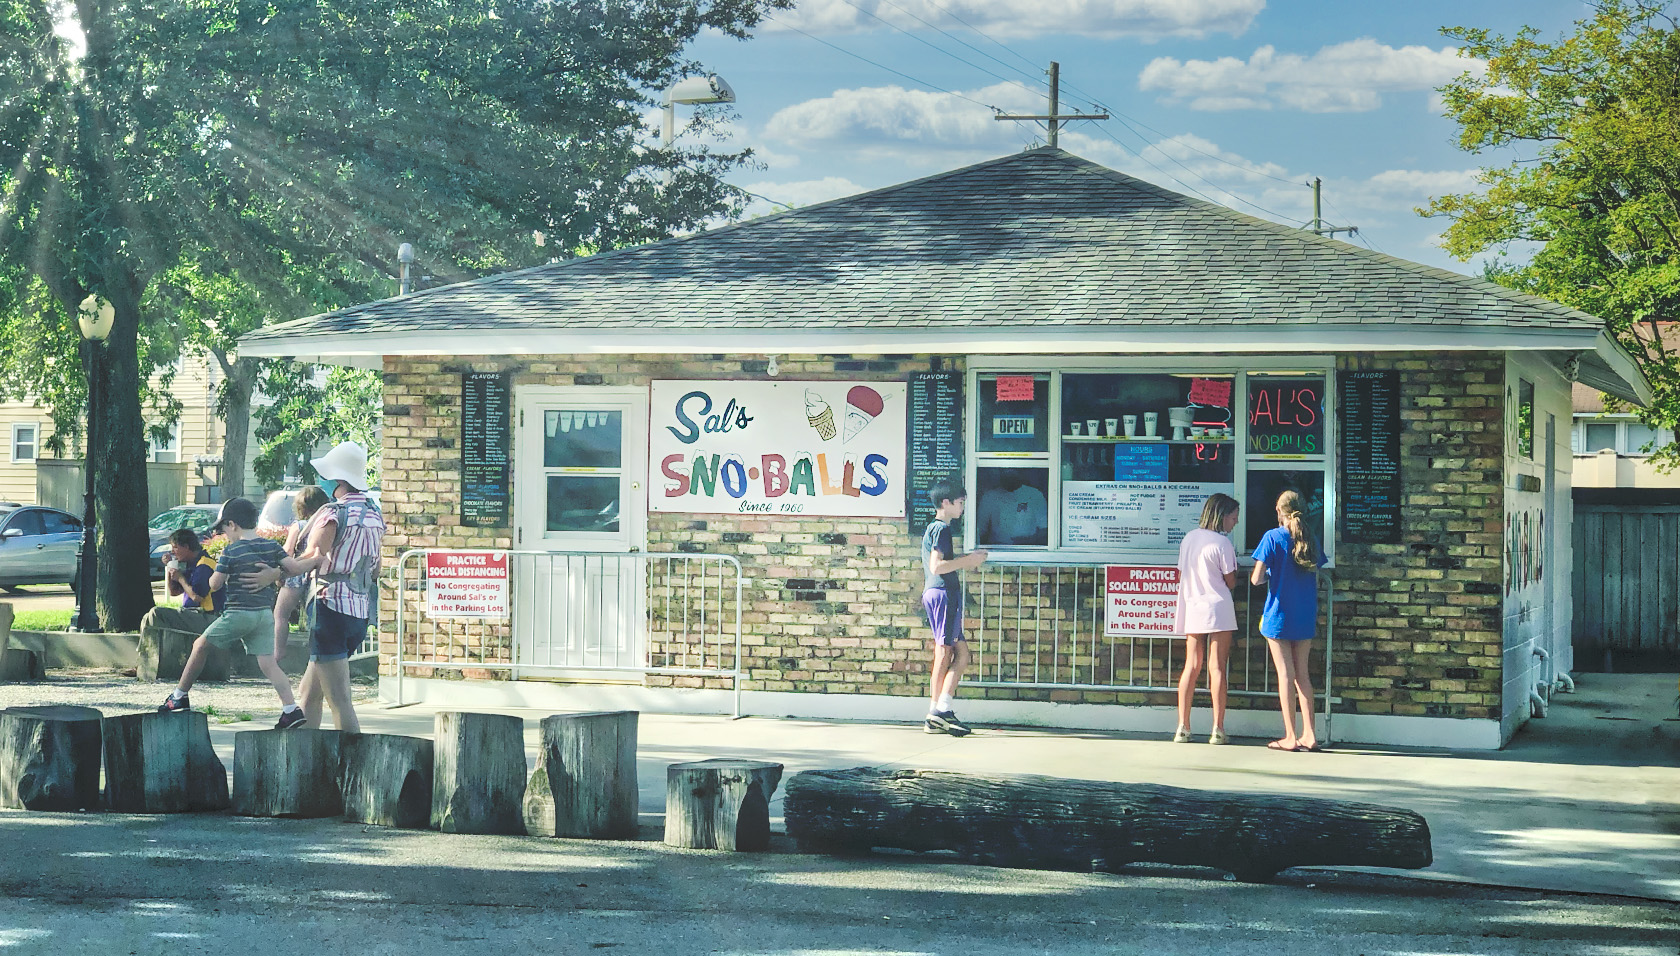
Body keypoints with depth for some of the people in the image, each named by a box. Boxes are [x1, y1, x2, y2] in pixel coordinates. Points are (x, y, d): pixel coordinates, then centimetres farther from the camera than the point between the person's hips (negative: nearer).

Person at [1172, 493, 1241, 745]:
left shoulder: (1188, 539, 10)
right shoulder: (1222, 543, -10)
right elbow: (1231, 582, -5)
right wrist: (1233, 559, 12)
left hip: (1191, 609, 6)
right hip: (1217, 609, -6)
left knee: (1192, 667, 8)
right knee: (1217, 667, -2)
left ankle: (1183, 727, 4)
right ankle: (1218, 729, -3)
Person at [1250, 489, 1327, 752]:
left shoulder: (1273, 537, -8)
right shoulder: (1311, 540, 5)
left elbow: (1256, 579, -12)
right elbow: (1316, 580, 10)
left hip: (1279, 615, -4)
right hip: (1305, 618, 4)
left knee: (1285, 674, -1)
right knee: (1302, 674, 11)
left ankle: (1290, 737, -1)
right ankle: (1309, 734, 9)